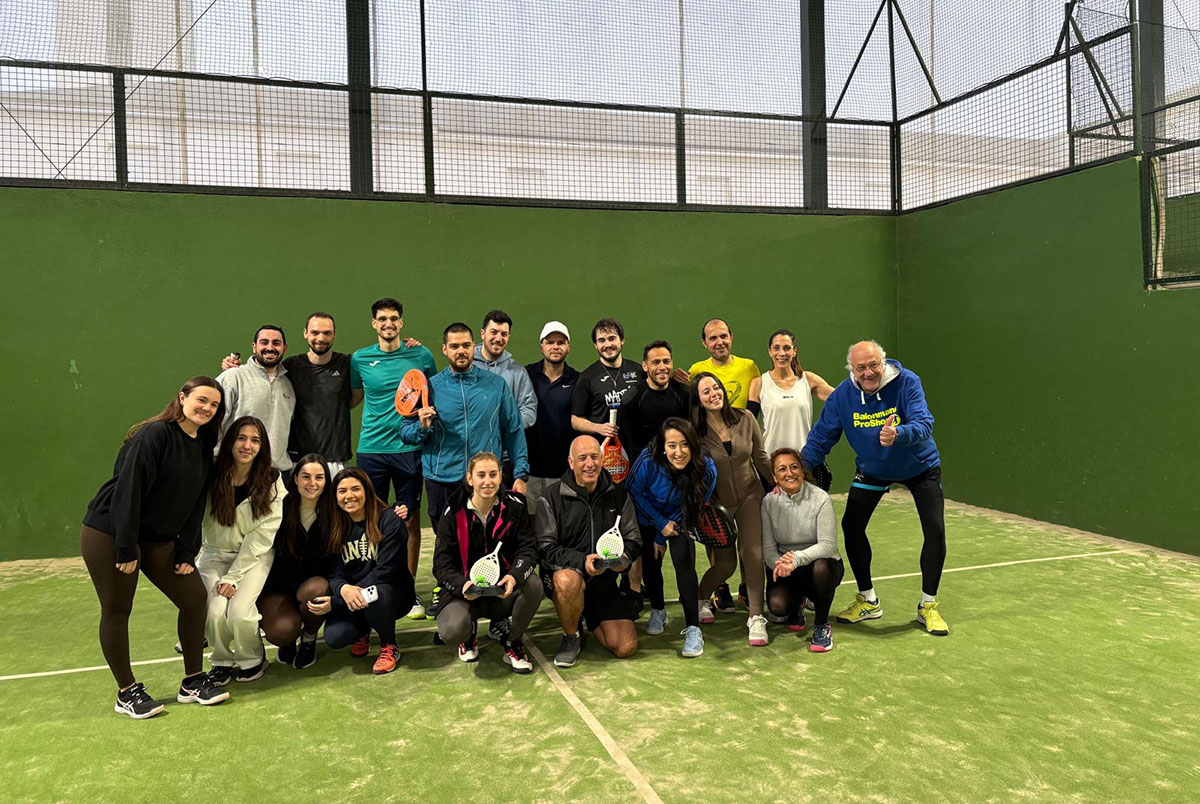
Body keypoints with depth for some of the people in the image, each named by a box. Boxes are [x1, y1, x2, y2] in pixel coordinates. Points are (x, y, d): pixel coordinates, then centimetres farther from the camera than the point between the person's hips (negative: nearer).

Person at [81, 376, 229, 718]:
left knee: (194, 597, 3)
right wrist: (126, 548, -22)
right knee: (117, 611, 3)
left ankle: (193, 682, 17)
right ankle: (126, 692, 20)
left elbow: (195, 504, 5)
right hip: (108, 534, -7)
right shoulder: (155, 434, -18)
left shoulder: (204, 446, 5)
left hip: (158, 539, 8)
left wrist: (187, 552, 0)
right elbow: (128, 490, -22)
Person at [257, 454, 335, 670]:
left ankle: (309, 639, -1)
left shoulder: (332, 513, -6)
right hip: (277, 585, -1)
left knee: (314, 591, -35)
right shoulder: (281, 508, -10)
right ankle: (288, 641, 14)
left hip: (314, 581, 1)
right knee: (280, 632, -28)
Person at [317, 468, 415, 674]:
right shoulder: (334, 527, 3)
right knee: (334, 638, -24)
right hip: (348, 600, 4)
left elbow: (385, 570, -19)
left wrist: (335, 603, -23)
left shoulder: (389, 520, -12)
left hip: (394, 593, -3)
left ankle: (389, 647, -7)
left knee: (375, 595, -37)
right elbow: (333, 573, -5)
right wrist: (343, 589, -33)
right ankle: (362, 632, 14)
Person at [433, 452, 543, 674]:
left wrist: (514, 576, -31)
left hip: (504, 590, 1)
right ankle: (469, 635, 13)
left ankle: (513, 642, -2)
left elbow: (528, 549, -8)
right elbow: (441, 564, -9)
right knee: (451, 631, -30)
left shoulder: (514, 506, -4)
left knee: (534, 585, -31)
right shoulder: (454, 512, -7)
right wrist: (462, 585, -31)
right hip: (465, 591, -1)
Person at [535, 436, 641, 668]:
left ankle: (591, 619, 26)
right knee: (568, 580, -41)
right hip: (565, 571, -3)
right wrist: (582, 561, -28)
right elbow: (545, 548, -11)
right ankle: (571, 638, -9)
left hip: (605, 581, 3)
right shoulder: (553, 497, -6)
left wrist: (624, 556, -16)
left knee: (626, 648, -9)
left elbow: (634, 540, 9)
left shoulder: (618, 495, 5)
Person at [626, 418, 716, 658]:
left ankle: (693, 629, -12)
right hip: (648, 519, 1)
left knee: (684, 564, -17)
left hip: (679, 522, -1)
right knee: (650, 563, 6)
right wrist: (661, 523, -16)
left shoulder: (706, 469, -31)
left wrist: (663, 537, -10)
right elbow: (634, 492, -14)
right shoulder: (648, 461, -35)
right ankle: (658, 611, 34)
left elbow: (693, 506, -14)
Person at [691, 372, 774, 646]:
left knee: (752, 552, -12)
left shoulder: (745, 418, -7)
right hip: (717, 501, -2)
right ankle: (700, 598, 31)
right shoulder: (695, 430, -15)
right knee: (725, 563, 0)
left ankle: (756, 617, -4)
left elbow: (760, 457, 5)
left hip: (750, 495, 2)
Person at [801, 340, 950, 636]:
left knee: (935, 532, -8)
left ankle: (928, 606, 13)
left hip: (919, 467, -2)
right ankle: (867, 601, 18)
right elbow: (821, 437, -17)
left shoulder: (907, 382, -28)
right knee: (851, 526, -2)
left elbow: (924, 424, -39)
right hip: (871, 470, 2)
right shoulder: (842, 395, -20)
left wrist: (898, 434, -61)